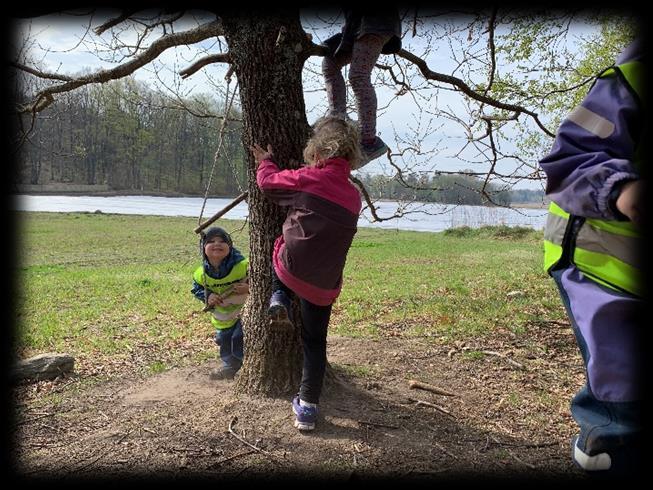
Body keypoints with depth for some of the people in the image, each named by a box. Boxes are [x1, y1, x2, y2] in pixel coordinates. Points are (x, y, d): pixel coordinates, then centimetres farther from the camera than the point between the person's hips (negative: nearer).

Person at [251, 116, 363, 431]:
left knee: (281, 248, 31)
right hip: (325, 285, 4)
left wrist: (265, 161, 26)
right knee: (315, 342, 19)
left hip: (292, 269, -3)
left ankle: (279, 298, 17)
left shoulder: (308, 178, -10)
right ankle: (307, 406, 20)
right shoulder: (353, 196, 4)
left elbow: (268, 181, 4)